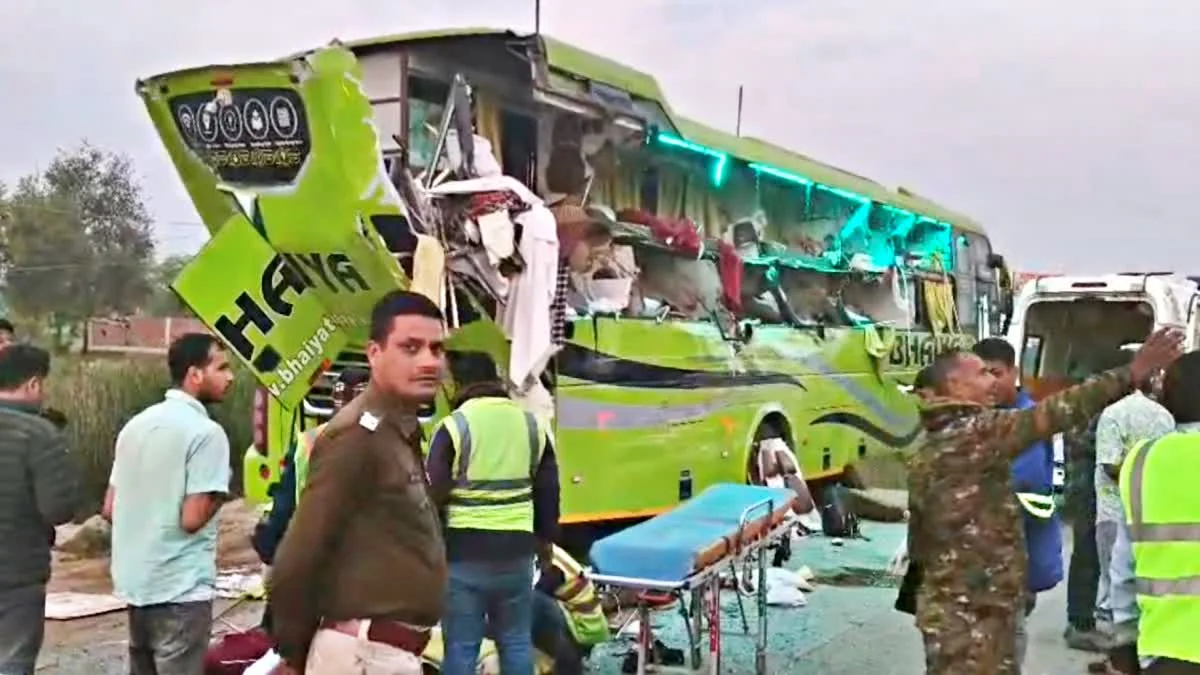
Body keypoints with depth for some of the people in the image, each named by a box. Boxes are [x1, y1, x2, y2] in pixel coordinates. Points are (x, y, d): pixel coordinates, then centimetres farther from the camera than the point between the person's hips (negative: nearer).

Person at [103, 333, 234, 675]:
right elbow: (192, 518, -21)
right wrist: (220, 492, -3)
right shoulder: (206, 432, -16)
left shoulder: (136, 424, 9)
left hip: (135, 581, 8)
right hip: (181, 587, -8)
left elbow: (110, 509, 11)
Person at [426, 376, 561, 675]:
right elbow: (548, 492, 15)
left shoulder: (454, 426, -2)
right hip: (516, 549, 4)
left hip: (464, 550, -3)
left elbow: (434, 493, -4)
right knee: (516, 640, 14)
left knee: (461, 645, 3)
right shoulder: (533, 426, 10)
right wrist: (545, 540, 26)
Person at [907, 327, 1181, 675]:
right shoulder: (974, 432, -16)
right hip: (971, 614, -10)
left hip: (949, 608, 10)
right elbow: (1050, 415, -25)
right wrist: (1132, 373, -24)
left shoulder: (928, 451, 13)